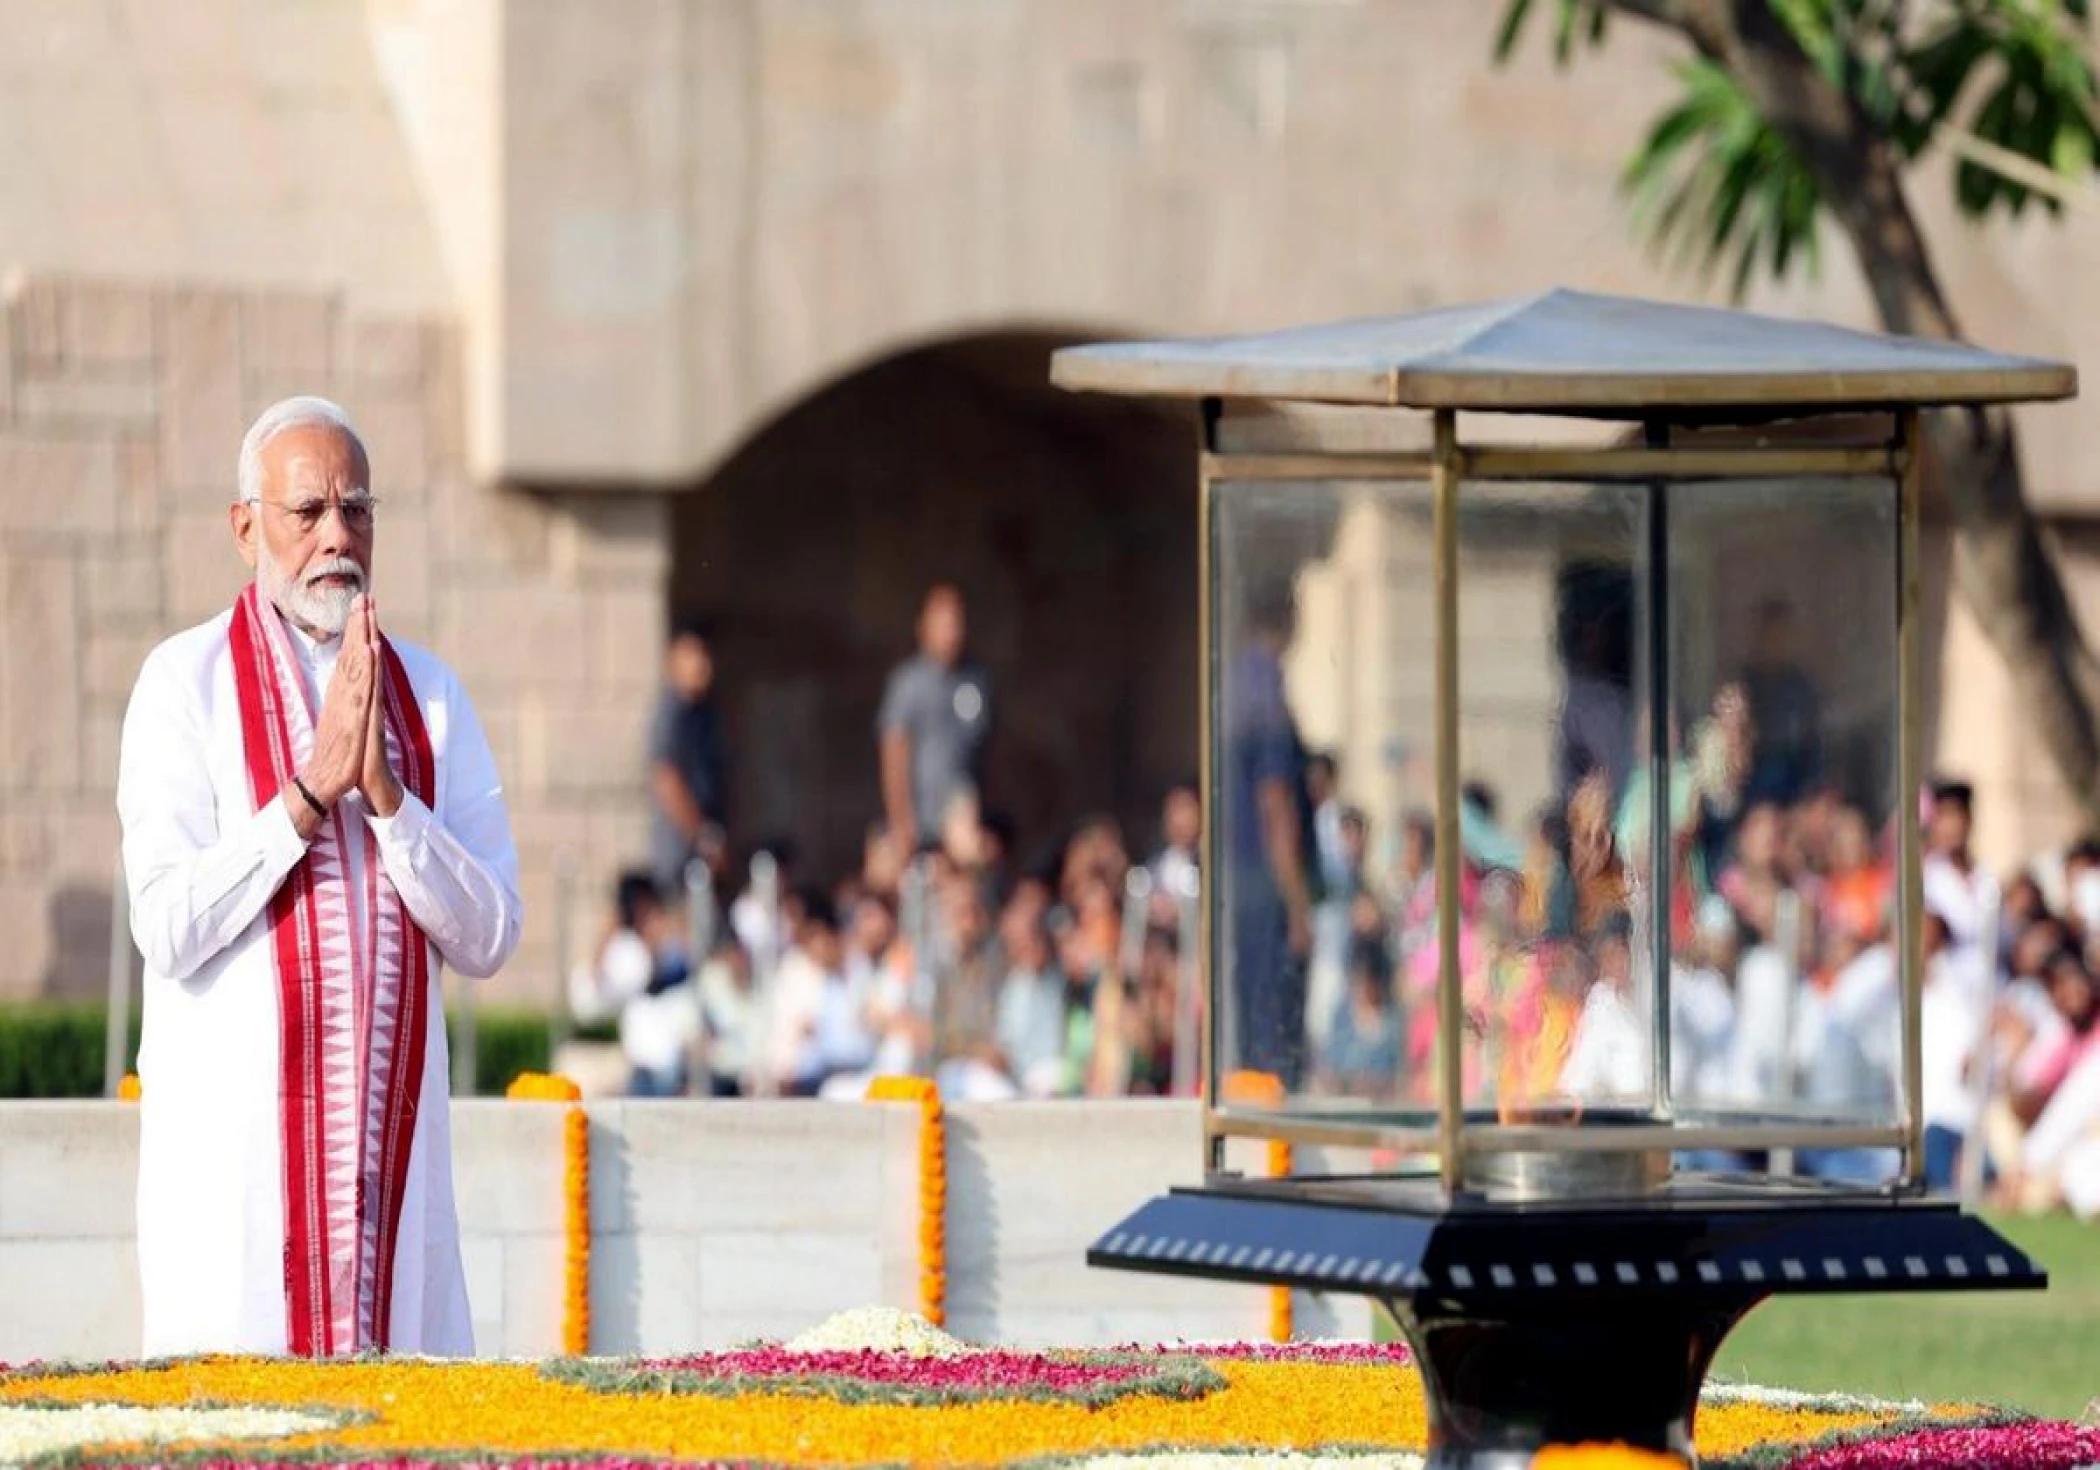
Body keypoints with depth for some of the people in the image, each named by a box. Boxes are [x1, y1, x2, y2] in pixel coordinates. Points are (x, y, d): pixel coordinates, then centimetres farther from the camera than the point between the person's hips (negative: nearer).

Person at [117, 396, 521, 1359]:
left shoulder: (430, 695, 9)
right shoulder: (185, 683, -2)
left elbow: (487, 939, 1)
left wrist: (386, 791, -11)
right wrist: (312, 790, -15)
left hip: (392, 1131, 3)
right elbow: (168, 927, -12)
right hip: (236, 1127, -3)